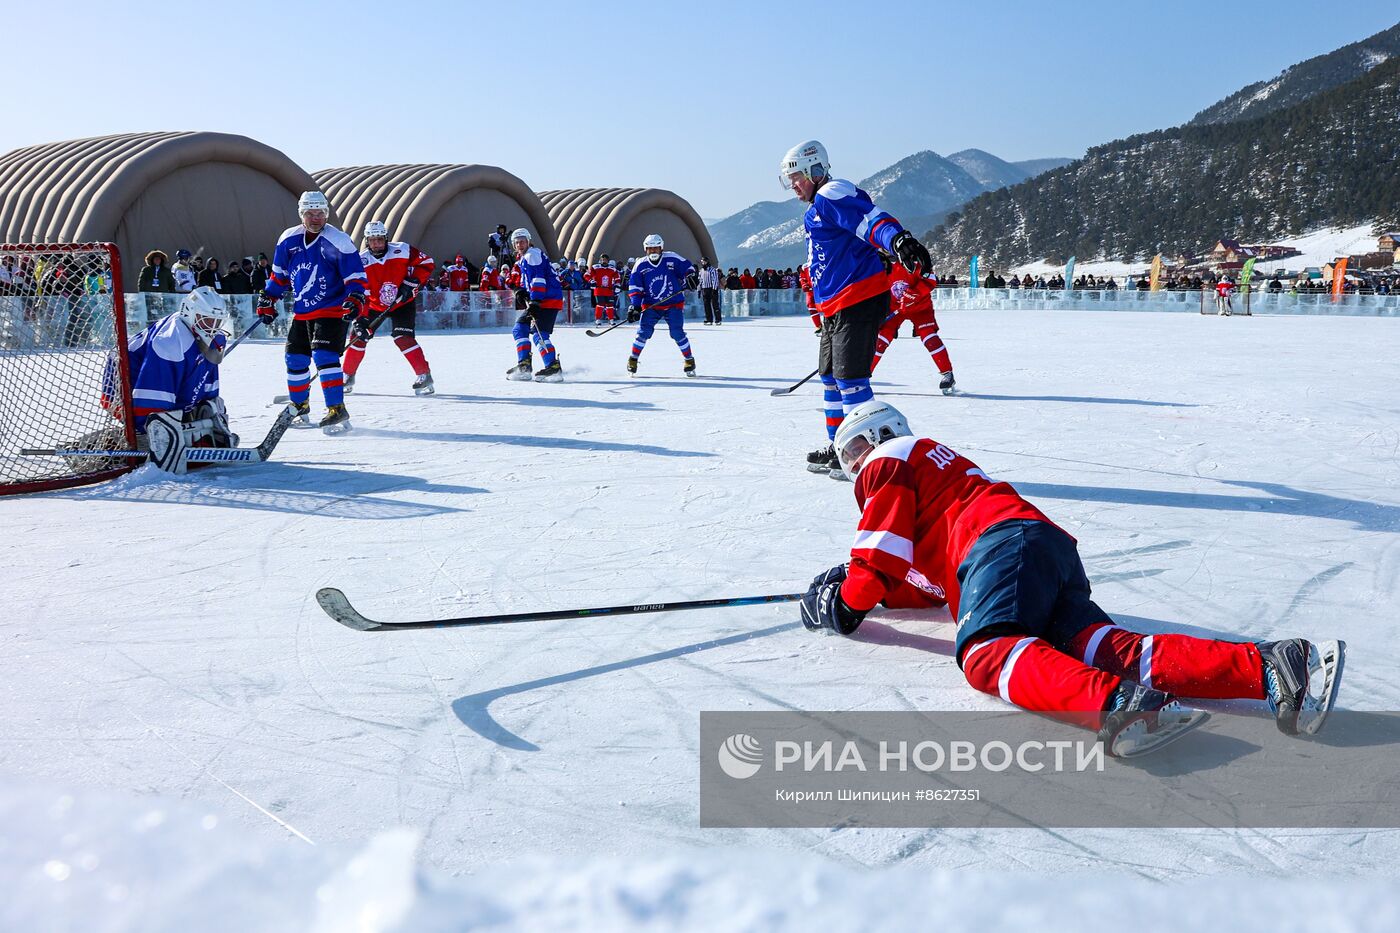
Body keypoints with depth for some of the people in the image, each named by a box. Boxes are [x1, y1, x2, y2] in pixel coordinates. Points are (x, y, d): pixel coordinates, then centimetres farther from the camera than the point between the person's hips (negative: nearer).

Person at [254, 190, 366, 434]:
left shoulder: (339, 242, -12)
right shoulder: (288, 240, 3)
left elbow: (355, 276, -11)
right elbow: (279, 274, 17)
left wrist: (355, 299, -26)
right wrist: (268, 300, 17)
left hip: (332, 311, -6)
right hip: (302, 312, 6)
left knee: (324, 356, -21)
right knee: (295, 359, 10)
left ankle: (337, 409, -21)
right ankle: (299, 407, 28)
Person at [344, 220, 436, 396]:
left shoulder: (402, 250, -19)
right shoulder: (361, 261, -17)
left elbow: (427, 262, -9)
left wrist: (411, 283, -19)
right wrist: (360, 320, -32)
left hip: (402, 303, -2)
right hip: (374, 305, 2)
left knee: (403, 338, -20)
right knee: (358, 336, -2)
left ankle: (424, 376, -12)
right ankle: (348, 376, 16)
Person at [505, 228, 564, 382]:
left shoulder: (532, 254, -8)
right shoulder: (522, 260, 24)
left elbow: (538, 279, -20)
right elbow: (525, 282, 26)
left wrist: (534, 301, -26)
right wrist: (521, 292, 3)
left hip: (549, 300, -11)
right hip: (538, 300, 11)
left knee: (539, 334, -18)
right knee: (519, 329, 12)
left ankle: (553, 367, -24)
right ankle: (524, 365, 10)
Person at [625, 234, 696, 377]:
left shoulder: (672, 259, -4)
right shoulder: (641, 265, -1)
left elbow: (688, 268, 7)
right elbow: (635, 288, 0)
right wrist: (634, 306, -9)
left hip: (674, 304, -1)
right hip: (650, 305, 1)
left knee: (677, 333, -9)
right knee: (644, 331, -10)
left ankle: (689, 360, 9)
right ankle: (633, 360, 5)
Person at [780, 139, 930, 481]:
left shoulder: (834, 195, -11)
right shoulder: (816, 211, 22)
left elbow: (871, 219, -29)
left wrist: (898, 239, -47)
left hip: (858, 303, -11)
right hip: (836, 308, 11)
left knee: (850, 378, -12)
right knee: (831, 376, 17)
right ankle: (838, 448, 28)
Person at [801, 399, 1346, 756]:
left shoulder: (889, 462, 18)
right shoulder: (934, 465, 44)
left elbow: (881, 556, 4)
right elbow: (928, 579, 37)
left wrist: (843, 606, 16)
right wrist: (850, 581, 31)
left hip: (1004, 543, -8)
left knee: (987, 654, -33)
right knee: (1106, 649, -17)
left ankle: (1114, 704, -63)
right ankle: (1269, 669, -38)